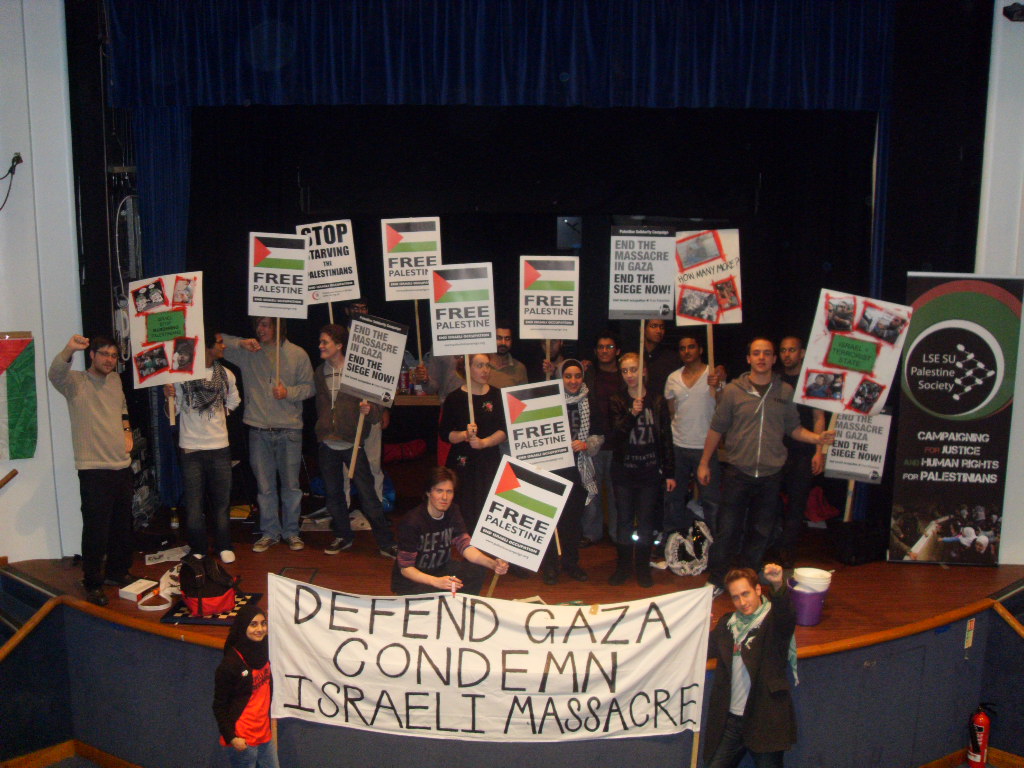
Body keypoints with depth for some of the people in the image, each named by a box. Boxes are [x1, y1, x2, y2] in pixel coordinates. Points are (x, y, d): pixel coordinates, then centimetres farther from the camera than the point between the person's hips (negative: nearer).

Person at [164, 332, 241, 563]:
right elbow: (173, 412, -5)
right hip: (191, 448, -3)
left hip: (219, 447, 3)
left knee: (222, 501, 10)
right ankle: (197, 550, 17)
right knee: (193, 501, 5)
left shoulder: (225, 374, 5)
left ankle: (224, 547, 22)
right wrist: (169, 397, -23)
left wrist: (219, 415, 9)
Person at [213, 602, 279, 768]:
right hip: (242, 742, -6)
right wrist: (231, 737, -15)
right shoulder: (231, 663, -15)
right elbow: (219, 706, -12)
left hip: (265, 736, 7)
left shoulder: (263, 652, 4)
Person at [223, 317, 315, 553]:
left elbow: (310, 386, 4)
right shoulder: (247, 352, 4)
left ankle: (291, 531, 21)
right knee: (264, 485, 8)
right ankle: (270, 532, 21)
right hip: (259, 430, 1)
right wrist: (240, 343, -12)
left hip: (289, 430, -1)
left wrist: (289, 392, -14)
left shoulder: (298, 354, 1)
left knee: (291, 484, 6)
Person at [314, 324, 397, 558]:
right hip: (327, 444, 5)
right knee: (333, 493, 13)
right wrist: (321, 431, 17)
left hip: (352, 442, -5)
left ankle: (386, 543, 4)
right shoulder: (320, 373, 10)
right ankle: (343, 537, 29)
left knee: (367, 494, -3)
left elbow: (376, 405, -5)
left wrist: (369, 411, -27)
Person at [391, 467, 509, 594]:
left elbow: (465, 545, -11)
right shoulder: (412, 521, -23)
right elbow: (405, 568, -21)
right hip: (410, 580, -6)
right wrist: (436, 581, -36)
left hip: (440, 569, 6)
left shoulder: (452, 511, -3)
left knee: (477, 569, -17)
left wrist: (492, 564, -29)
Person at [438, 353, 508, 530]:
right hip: (462, 462, -2)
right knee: (464, 512, -4)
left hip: (490, 462, 2)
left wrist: (484, 442, -14)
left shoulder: (497, 395, 7)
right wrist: (465, 435, -19)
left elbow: (504, 430, 1)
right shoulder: (454, 398, 0)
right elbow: (444, 433, -2)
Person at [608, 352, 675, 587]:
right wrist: (632, 414, -26)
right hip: (623, 469, 0)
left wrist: (669, 473, 0)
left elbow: (666, 438, 2)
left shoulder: (657, 400, 0)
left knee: (646, 520, 7)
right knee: (624, 519, 8)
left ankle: (643, 568, 20)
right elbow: (614, 435, -11)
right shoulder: (617, 401, 0)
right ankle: (623, 566, 21)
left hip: (650, 470, 0)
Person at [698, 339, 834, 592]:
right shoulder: (733, 390, -2)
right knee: (727, 529, 2)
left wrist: (817, 438, -10)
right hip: (738, 473, -2)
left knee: (761, 532, 11)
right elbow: (717, 428, 3)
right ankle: (716, 579, 17)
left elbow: (794, 428, 9)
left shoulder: (785, 391, 4)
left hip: (770, 474, 2)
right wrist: (704, 462, 5)